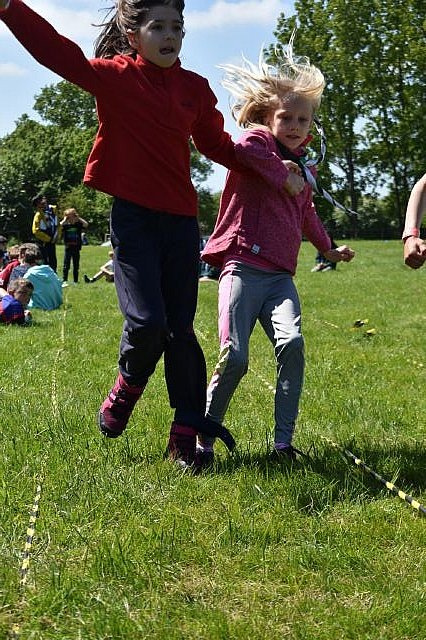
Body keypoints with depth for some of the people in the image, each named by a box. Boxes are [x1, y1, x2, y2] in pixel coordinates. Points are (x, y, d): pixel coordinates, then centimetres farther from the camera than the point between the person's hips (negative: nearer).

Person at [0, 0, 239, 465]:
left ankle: (185, 435, 13)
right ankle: (127, 388, 18)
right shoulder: (114, 76, -4)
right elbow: (58, 52, -19)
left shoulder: (195, 87, 8)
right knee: (146, 322, -15)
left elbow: (218, 145, 21)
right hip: (133, 216, -3)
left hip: (181, 218, 4)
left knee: (180, 330, 5)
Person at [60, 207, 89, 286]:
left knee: (76, 266, 9)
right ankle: (64, 281, -1)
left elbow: (86, 224, -12)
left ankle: (75, 282, 17)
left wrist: (78, 218, -6)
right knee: (66, 266, -3)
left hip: (76, 248, 2)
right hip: (68, 248, -2)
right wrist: (65, 219, -10)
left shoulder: (78, 224, 4)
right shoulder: (65, 225, 0)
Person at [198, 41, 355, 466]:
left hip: (280, 275, 6)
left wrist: (328, 249, 50)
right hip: (242, 267, -6)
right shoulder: (256, 141, 2)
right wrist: (284, 177, -16)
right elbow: (243, 148, -26)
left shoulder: (300, 167, 22)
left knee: (292, 343, -19)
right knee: (234, 358, -13)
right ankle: (203, 442, 4)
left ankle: (283, 442, -13)